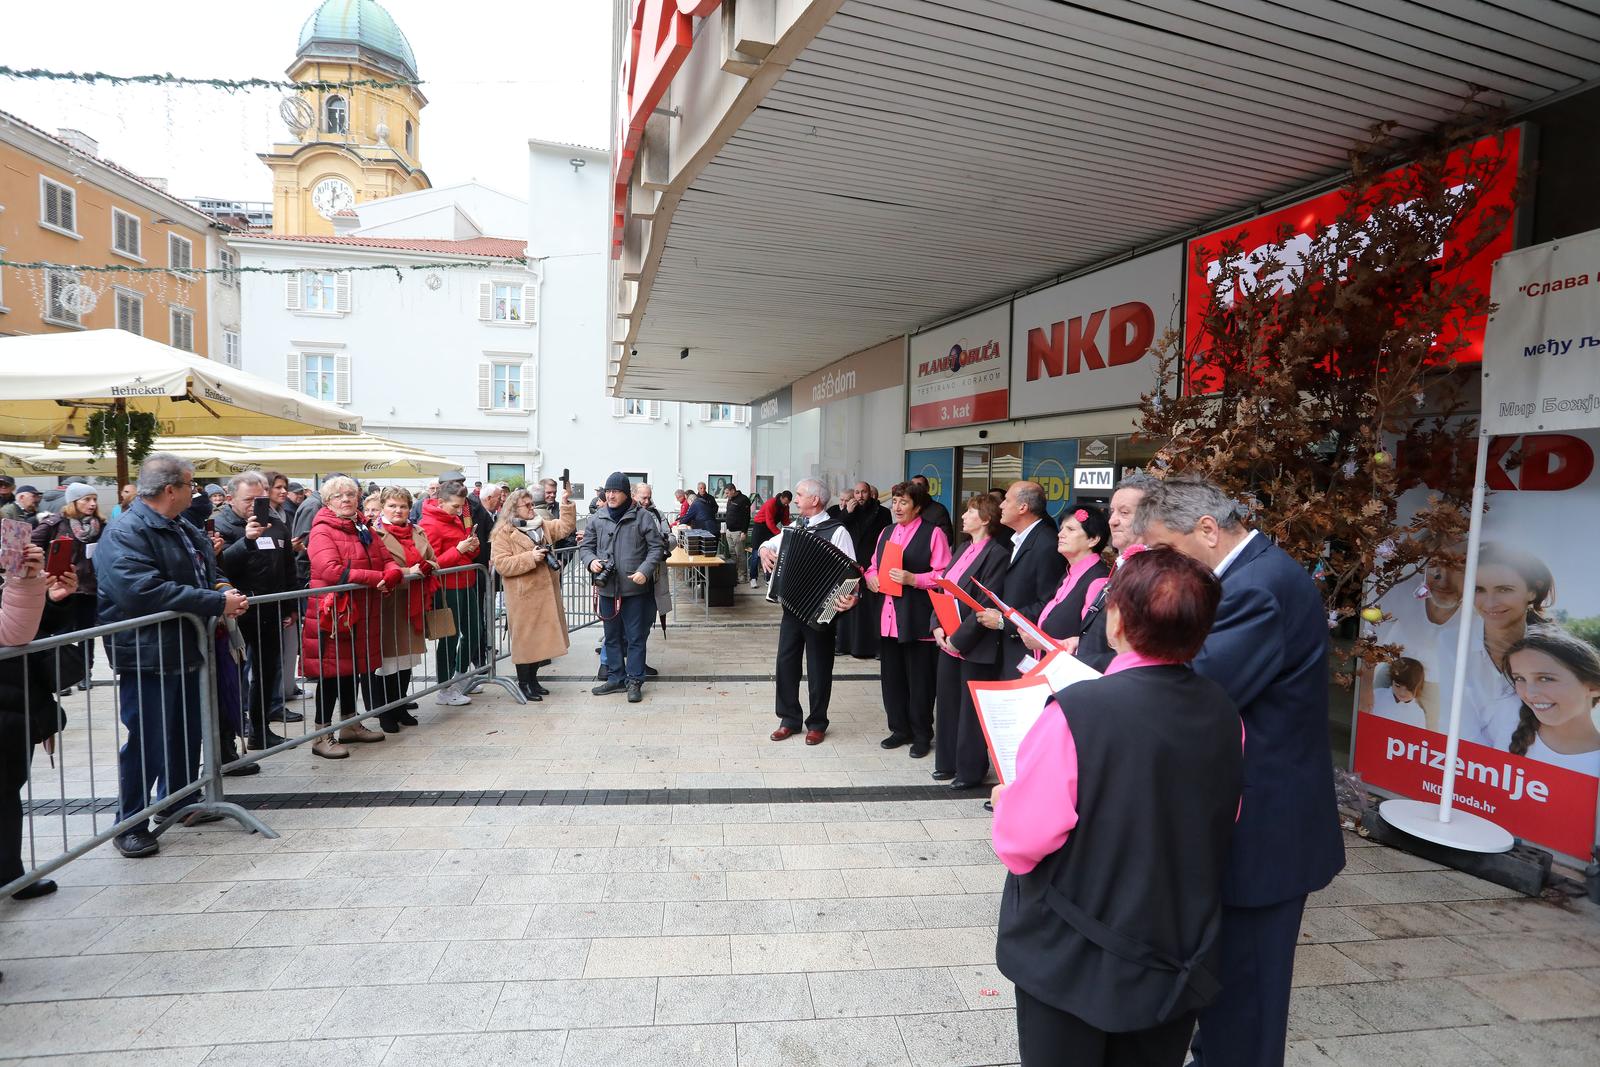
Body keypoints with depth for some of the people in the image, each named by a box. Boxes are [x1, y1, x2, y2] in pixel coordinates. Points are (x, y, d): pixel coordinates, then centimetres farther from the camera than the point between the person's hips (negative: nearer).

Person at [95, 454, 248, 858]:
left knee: (187, 734, 19)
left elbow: (206, 571, 24)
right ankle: (129, 825, 16)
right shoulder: (124, 534, -18)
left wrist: (224, 589, 1)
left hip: (186, 651, 9)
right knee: (147, 743, 1)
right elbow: (144, 592, -30)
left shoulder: (184, 528, 11)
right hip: (148, 657, -9)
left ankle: (177, 803, 35)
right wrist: (218, 603, -27)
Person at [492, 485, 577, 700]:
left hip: (546, 593, 7)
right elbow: (501, 564, -15)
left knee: (542, 637, 13)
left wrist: (566, 504, 2)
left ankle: (533, 679, 26)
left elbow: (566, 526, 13)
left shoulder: (543, 525, 13)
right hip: (524, 596, -7)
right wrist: (530, 558, -21)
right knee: (525, 639, 1)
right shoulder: (504, 533, -8)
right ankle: (523, 683, 13)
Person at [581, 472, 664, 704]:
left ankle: (634, 681, 16)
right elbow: (585, 546, 12)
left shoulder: (642, 518, -5)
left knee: (636, 637, 5)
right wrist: (590, 561, -10)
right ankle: (615, 678, 29)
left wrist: (645, 571, -17)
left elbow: (656, 547, -4)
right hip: (607, 588, 4)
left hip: (635, 589, -4)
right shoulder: (596, 519, 4)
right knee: (612, 636, 16)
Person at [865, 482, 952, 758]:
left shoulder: (933, 534, -6)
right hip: (889, 616, 6)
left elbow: (944, 576, -12)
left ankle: (922, 735, 19)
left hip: (918, 619, -6)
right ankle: (900, 729, 28)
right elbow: (874, 566, 22)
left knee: (919, 679, 4)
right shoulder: (886, 533, 15)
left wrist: (912, 579, -22)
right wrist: (872, 577, 1)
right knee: (891, 676, 13)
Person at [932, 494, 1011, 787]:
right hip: (948, 641, 8)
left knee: (970, 708, 5)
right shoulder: (964, 549, 11)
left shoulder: (997, 554, -15)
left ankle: (971, 770, 22)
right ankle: (948, 762, 33)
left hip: (974, 647, -8)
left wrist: (959, 638, -18)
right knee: (947, 702, 17)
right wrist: (938, 627, 0)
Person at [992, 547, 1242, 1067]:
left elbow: (1020, 838, -23)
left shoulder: (1077, 711, -29)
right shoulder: (1222, 713, -9)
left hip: (1073, 960, -5)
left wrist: (1006, 802, -2)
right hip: (1180, 957, 5)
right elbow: (1224, 821, 7)